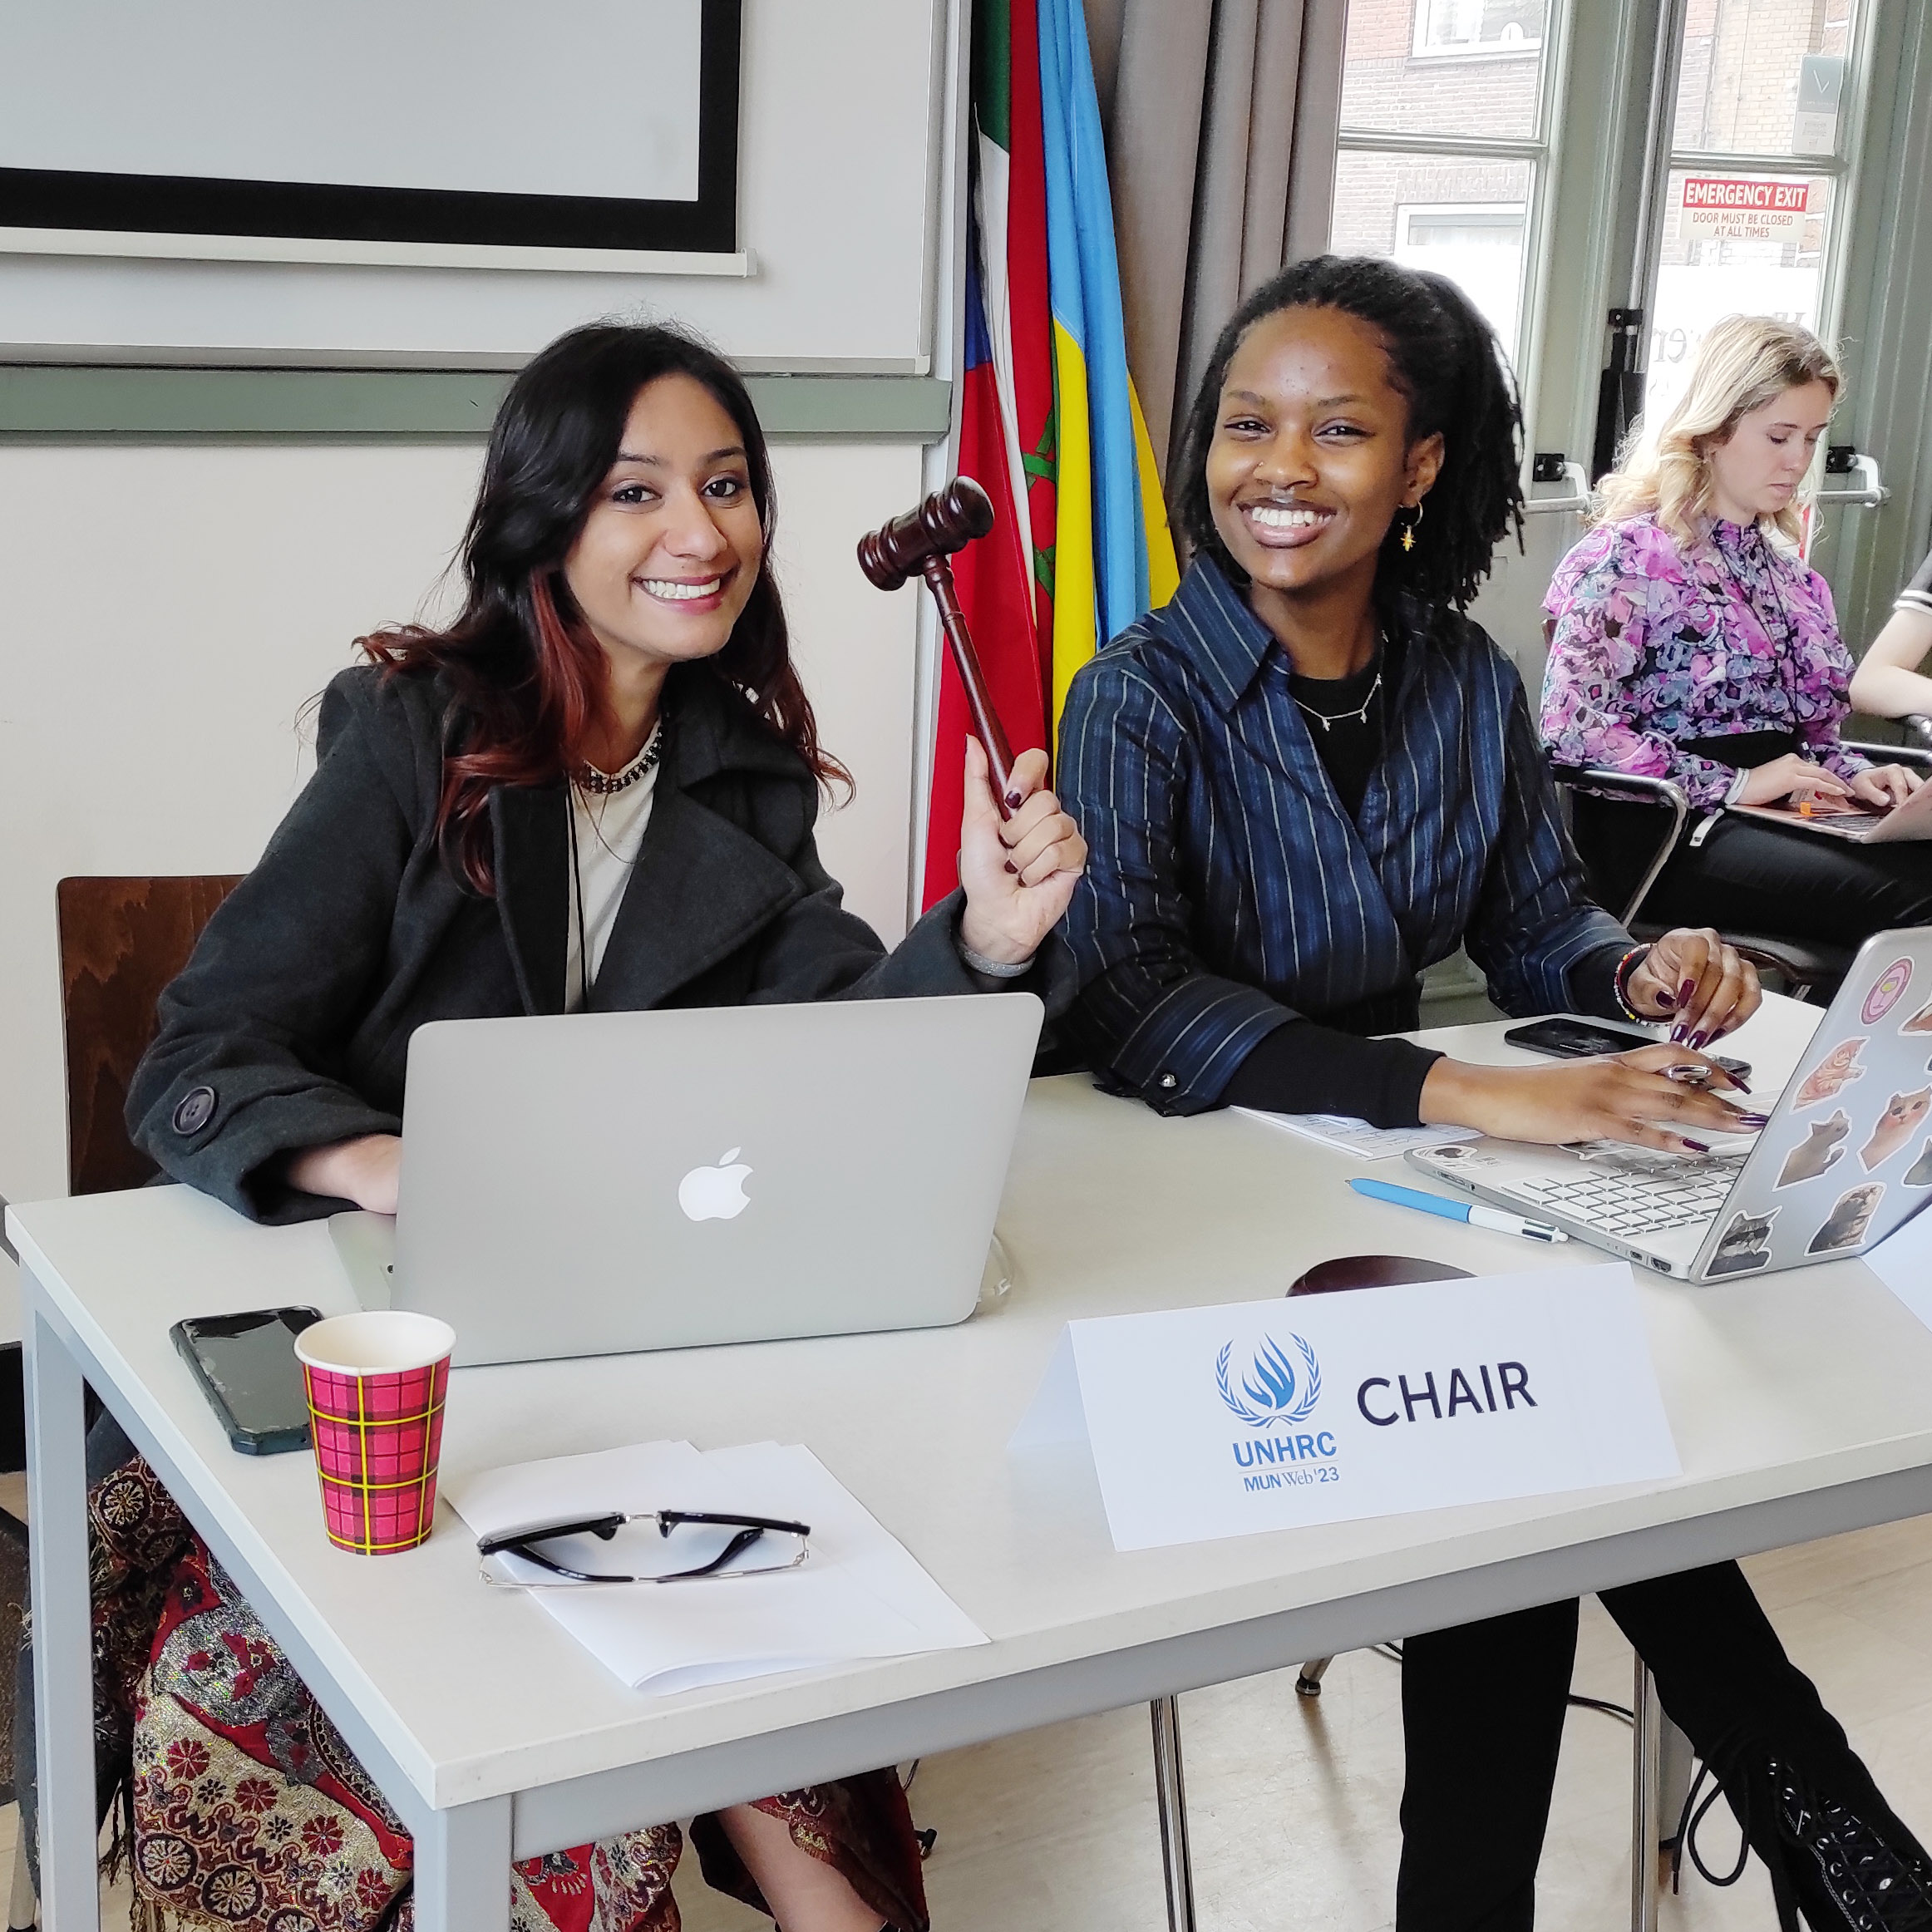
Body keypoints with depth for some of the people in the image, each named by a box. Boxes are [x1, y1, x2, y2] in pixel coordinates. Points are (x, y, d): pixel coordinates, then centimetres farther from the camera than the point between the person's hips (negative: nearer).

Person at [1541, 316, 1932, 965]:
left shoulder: (1784, 566, 21)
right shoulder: (1632, 556, -4)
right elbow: (1571, 730, -15)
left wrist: (1855, 773, 3)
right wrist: (1733, 785, -16)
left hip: (1787, 818, 7)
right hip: (1667, 830, -7)